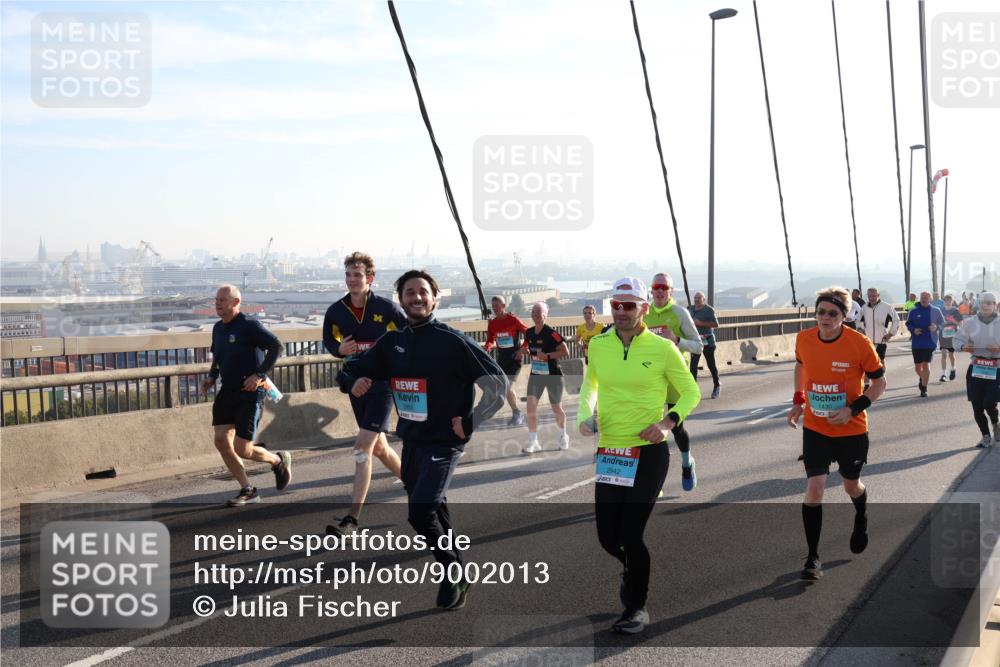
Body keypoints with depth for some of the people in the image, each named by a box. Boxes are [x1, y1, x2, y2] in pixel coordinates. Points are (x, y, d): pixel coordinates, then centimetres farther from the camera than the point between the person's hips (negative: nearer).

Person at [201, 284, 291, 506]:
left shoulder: (249, 326, -14)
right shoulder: (218, 328, 11)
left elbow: (276, 345, -19)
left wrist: (259, 374, -23)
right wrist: (212, 376, 10)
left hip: (250, 393, -8)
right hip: (227, 392, 8)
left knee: (242, 449, -9)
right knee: (221, 440, -4)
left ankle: (279, 460, 22)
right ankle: (247, 491, 9)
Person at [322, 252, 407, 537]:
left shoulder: (387, 308, -12)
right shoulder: (336, 311, -1)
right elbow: (328, 340, 15)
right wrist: (340, 349, -6)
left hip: (383, 383, -5)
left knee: (363, 447, -13)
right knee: (379, 447, 16)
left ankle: (352, 518, -9)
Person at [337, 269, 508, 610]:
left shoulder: (452, 341, -12)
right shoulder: (392, 342, 5)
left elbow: (497, 384, -10)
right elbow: (351, 369, 13)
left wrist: (470, 422, -14)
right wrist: (353, 382, -10)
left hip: (443, 441, -7)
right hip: (410, 440, 7)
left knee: (420, 511, -18)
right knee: (433, 509, 20)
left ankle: (454, 574, 4)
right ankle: (454, 570, 42)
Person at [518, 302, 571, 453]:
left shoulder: (551, 333, -17)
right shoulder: (529, 333, 2)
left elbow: (565, 351, -21)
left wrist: (547, 355, -27)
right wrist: (523, 351, 1)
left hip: (553, 375, -5)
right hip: (535, 374, 5)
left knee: (556, 409, 12)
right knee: (531, 407, -10)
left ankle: (563, 436, 39)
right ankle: (533, 442, -3)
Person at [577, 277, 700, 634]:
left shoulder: (662, 348, -6)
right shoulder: (598, 345, 4)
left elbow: (691, 393, 4)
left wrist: (667, 422, -12)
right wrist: (585, 415, 3)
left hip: (649, 453, -3)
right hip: (609, 452, 4)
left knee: (631, 533, -5)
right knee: (607, 537, 6)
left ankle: (638, 607, 19)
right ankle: (631, 569, 43)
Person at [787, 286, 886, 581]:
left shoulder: (859, 343, -18)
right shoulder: (804, 339, -9)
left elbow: (879, 381, -7)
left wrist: (853, 409, -19)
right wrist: (798, 400, 5)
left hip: (851, 430, -1)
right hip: (815, 428, 1)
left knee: (851, 485, 19)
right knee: (814, 488, -10)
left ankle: (861, 521, 55)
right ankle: (813, 558, 1)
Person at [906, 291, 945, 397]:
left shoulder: (935, 311, 1)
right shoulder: (914, 311, 1)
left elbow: (942, 323, 10)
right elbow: (908, 323, 9)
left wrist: (936, 327, -11)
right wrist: (913, 330, -11)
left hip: (930, 342, -2)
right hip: (917, 343, 2)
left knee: (926, 365, -10)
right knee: (917, 367, 8)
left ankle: (924, 388, 0)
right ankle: (922, 379, 42)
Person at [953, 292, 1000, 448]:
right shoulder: (970, 323, 3)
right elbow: (958, 339, 9)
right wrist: (963, 347, -11)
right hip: (975, 368, 2)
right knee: (977, 407, 2)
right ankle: (986, 436, 23)